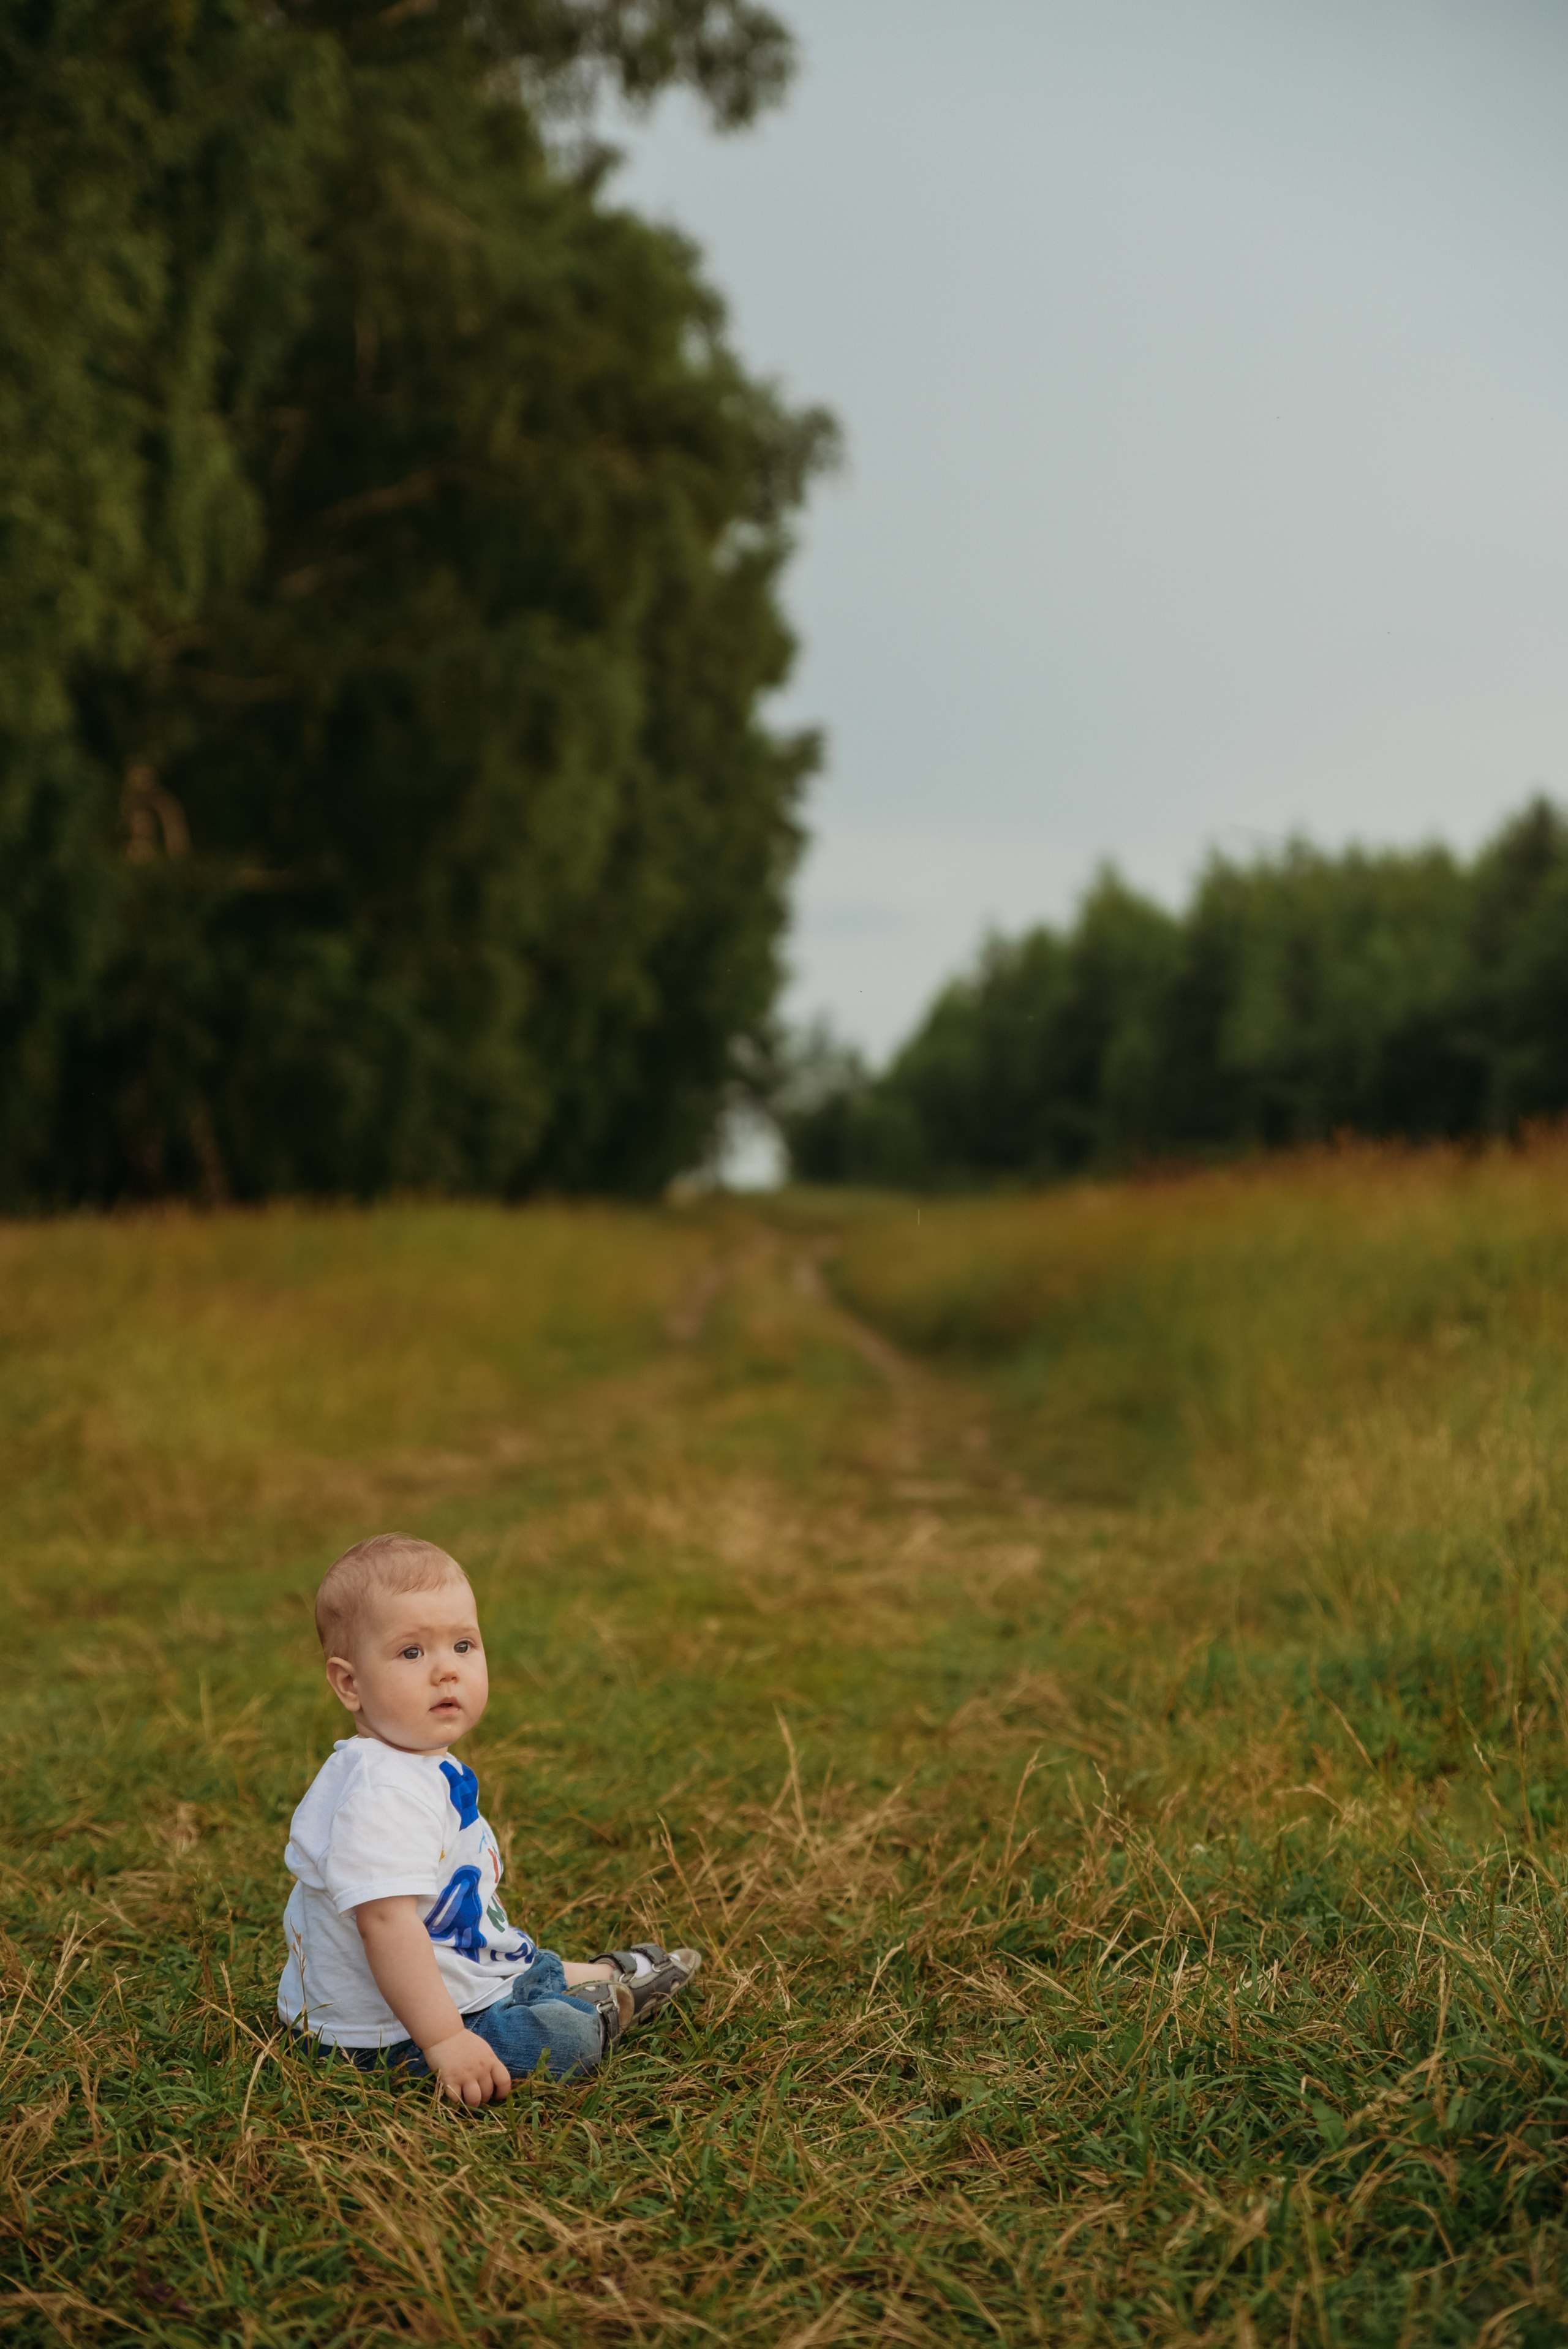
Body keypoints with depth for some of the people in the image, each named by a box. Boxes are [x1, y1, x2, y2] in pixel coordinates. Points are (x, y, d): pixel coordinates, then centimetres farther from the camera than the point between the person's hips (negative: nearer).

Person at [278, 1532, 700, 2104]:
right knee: (564, 2035, -14)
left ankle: (602, 1976, 49)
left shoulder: (432, 1768, 6)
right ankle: (606, 2007, 12)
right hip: (392, 2036, -11)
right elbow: (386, 1922, -36)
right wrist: (445, 2040, -38)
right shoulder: (381, 1797, -30)